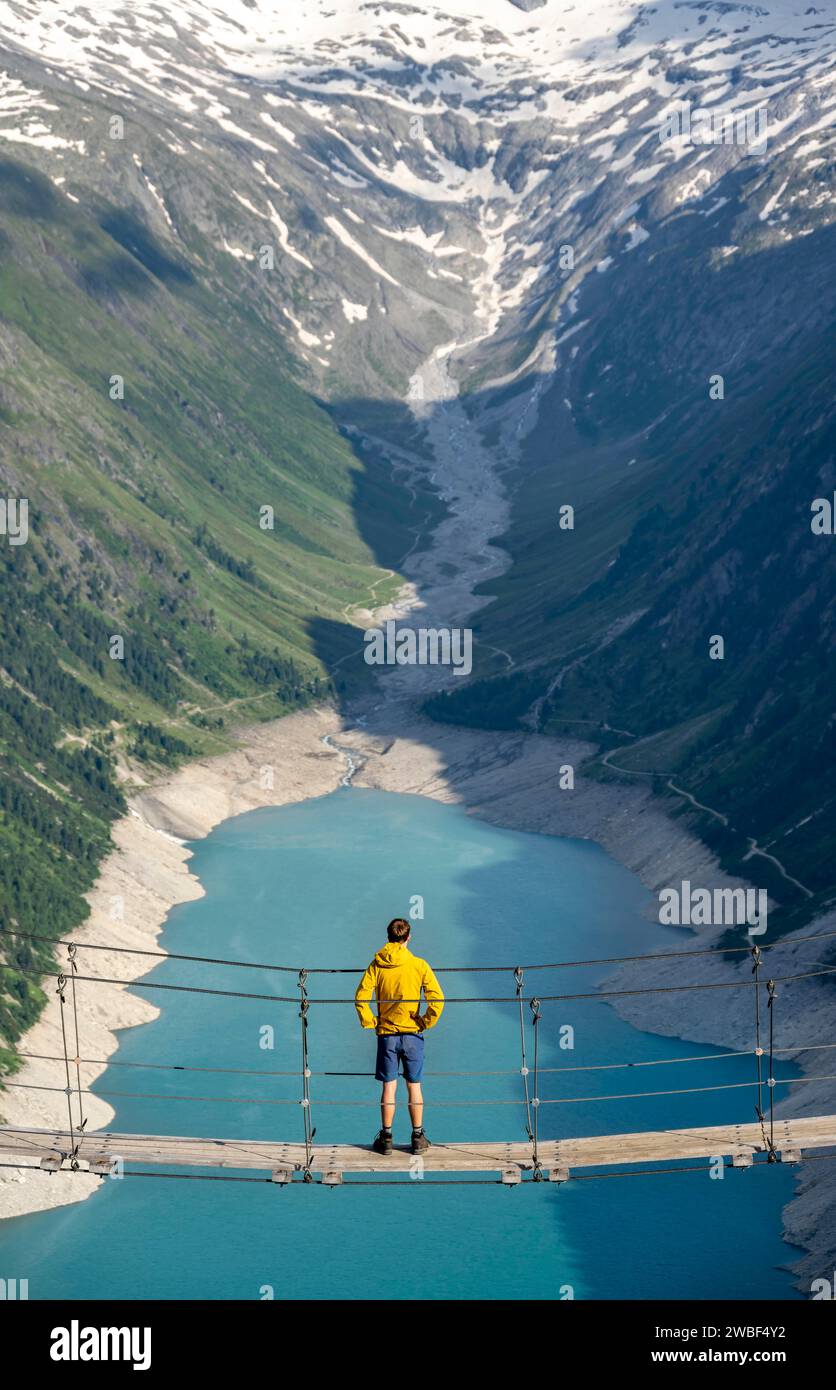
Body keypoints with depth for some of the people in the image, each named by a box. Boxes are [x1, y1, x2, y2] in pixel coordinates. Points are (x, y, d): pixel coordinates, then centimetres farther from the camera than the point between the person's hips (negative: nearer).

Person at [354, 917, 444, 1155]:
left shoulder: (377, 965, -4)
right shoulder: (419, 965, -6)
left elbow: (361, 997, -10)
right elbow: (437, 998, -12)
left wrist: (370, 1022, 1)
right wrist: (426, 1023, -1)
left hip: (386, 1034, 1)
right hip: (412, 1034, -1)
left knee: (389, 1087, 7)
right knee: (414, 1086, 8)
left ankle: (386, 1138, 11)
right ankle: (418, 1138, 13)